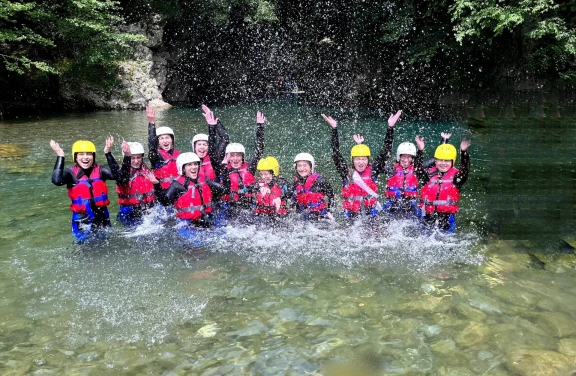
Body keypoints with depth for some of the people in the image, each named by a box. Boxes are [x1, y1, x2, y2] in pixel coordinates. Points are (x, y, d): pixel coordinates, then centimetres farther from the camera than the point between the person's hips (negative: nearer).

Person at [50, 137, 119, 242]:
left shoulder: (100, 171, -3)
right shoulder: (71, 173, -7)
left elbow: (115, 174, -22)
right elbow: (57, 181, -27)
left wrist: (108, 153, -27)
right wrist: (60, 156, -25)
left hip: (102, 218, 2)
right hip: (82, 221, -2)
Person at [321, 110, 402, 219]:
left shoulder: (373, 171, 4)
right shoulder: (347, 174, 2)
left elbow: (385, 152, 2)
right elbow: (336, 154, -2)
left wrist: (390, 127, -2)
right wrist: (334, 129, -6)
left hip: (371, 215, 0)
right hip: (351, 216, 0)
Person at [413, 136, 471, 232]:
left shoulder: (455, 176, -2)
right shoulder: (429, 174, 2)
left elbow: (465, 170, -19)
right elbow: (417, 170, -15)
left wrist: (464, 152, -34)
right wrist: (420, 150, -27)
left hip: (447, 218, -1)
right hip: (427, 216, 2)